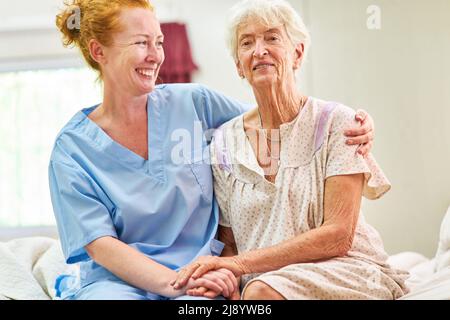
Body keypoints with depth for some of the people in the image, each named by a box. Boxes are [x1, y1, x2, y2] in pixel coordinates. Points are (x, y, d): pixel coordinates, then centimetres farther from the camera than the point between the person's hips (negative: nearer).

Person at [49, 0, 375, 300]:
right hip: (119, 281, 0)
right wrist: (173, 282, -22)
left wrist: (350, 127, -2)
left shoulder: (192, 102, 4)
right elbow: (101, 246, -7)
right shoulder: (72, 147, 0)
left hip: (199, 278, 1)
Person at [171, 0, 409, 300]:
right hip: (266, 280, 3)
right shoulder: (224, 142, 8)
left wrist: (241, 263, -17)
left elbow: (339, 235, -10)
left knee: (262, 289, -34)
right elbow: (229, 244, 11)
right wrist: (220, 274, -14)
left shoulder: (336, 123, -3)